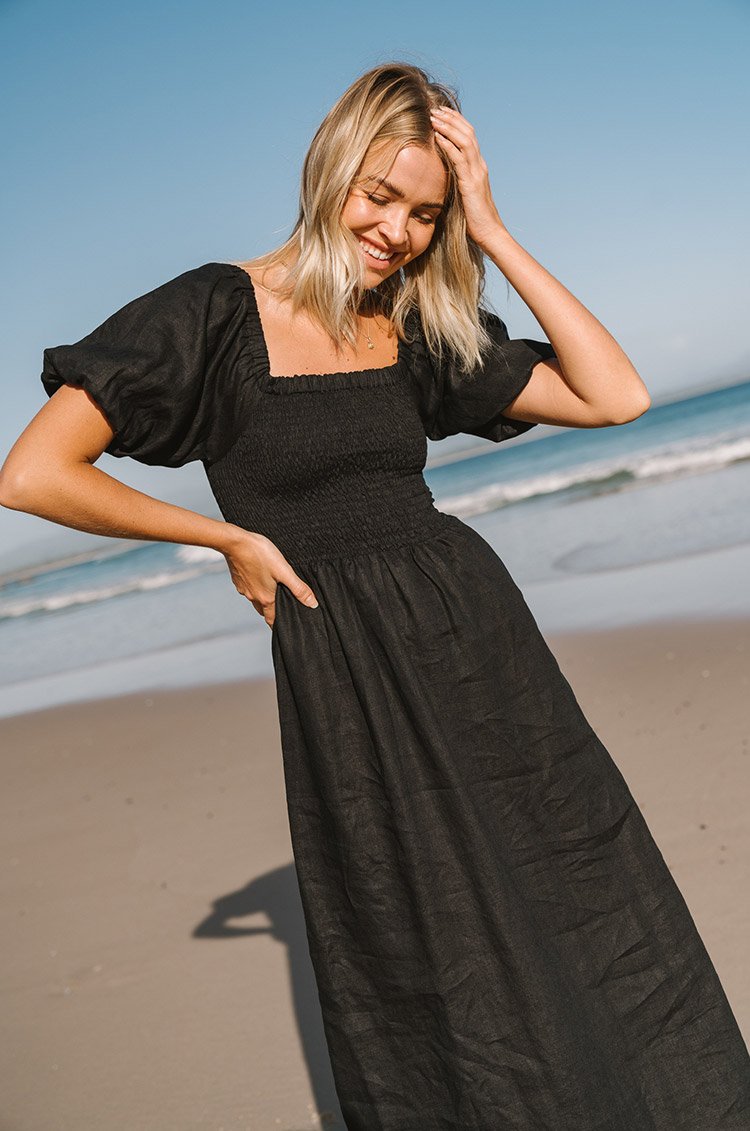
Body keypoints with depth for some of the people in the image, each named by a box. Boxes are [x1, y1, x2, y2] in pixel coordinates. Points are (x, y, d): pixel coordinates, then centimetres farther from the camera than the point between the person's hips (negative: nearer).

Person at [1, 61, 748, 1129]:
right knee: (447, 972, 8)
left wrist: (495, 235, -4)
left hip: (480, 639, 5)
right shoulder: (216, 311, -7)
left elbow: (616, 397, 0)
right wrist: (230, 536, -6)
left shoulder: (419, 331, 7)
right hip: (348, 677, -4)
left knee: (596, 918, 12)